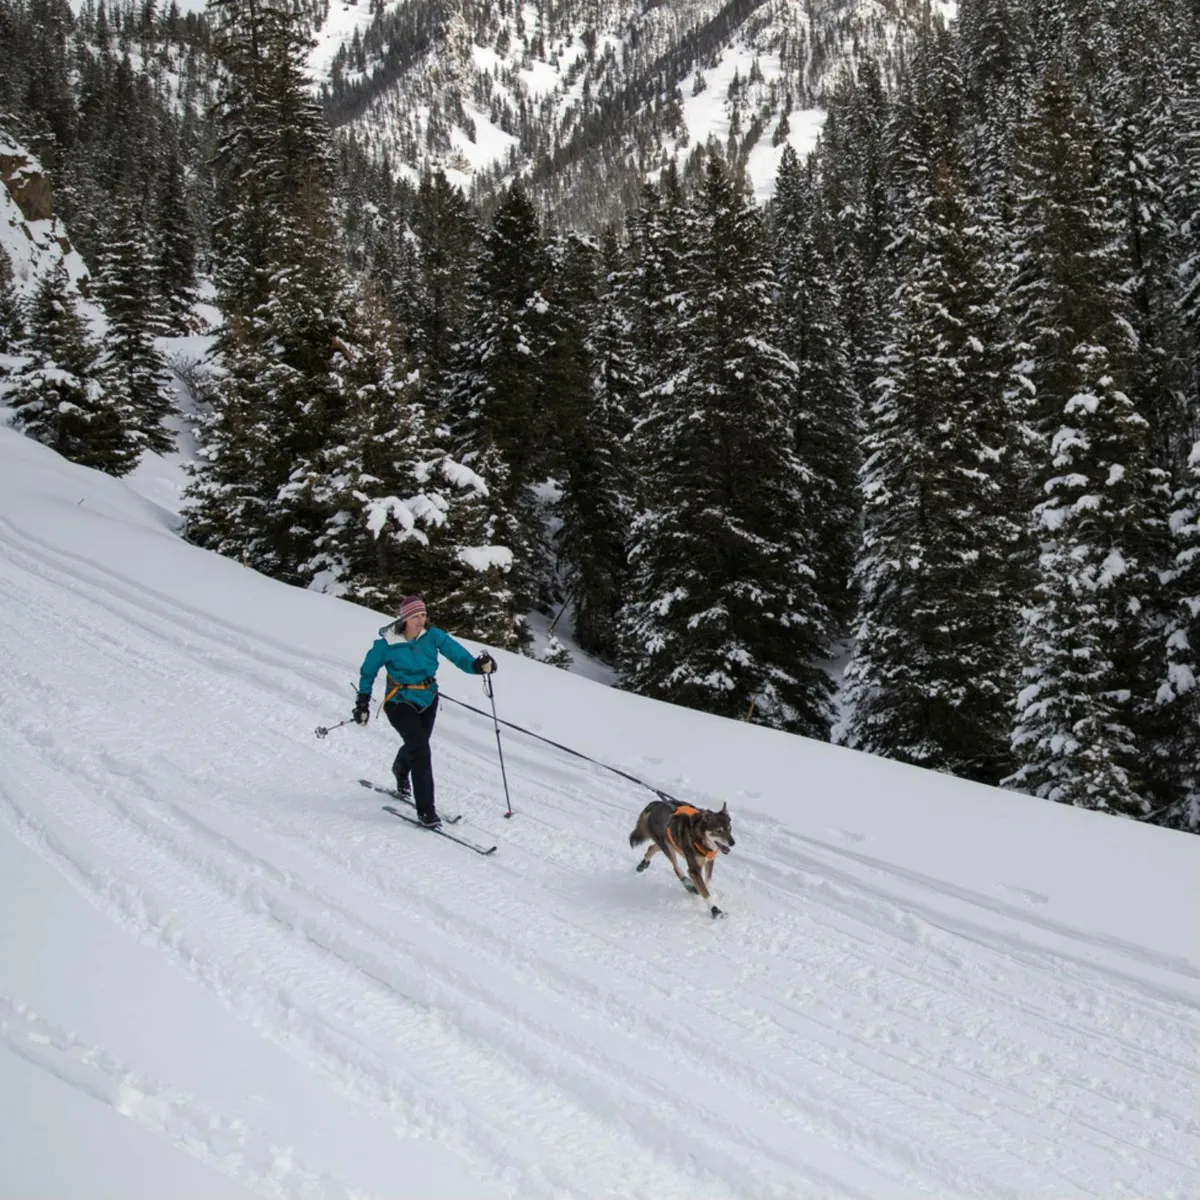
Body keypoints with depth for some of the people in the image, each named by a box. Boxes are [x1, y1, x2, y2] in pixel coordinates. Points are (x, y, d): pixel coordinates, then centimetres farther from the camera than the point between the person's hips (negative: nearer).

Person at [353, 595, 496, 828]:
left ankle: (401, 771, 61)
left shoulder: (433, 636, -11)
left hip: (428, 701, 5)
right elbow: (368, 672, -2)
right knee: (421, 750, -19)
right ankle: (425, 811, -10)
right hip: (400, 703, -5)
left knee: (416, 745, 24)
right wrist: (362, 702, -2)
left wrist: (477, 665, -40)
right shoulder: (387, 644, -17)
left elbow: (457, 654, -20)